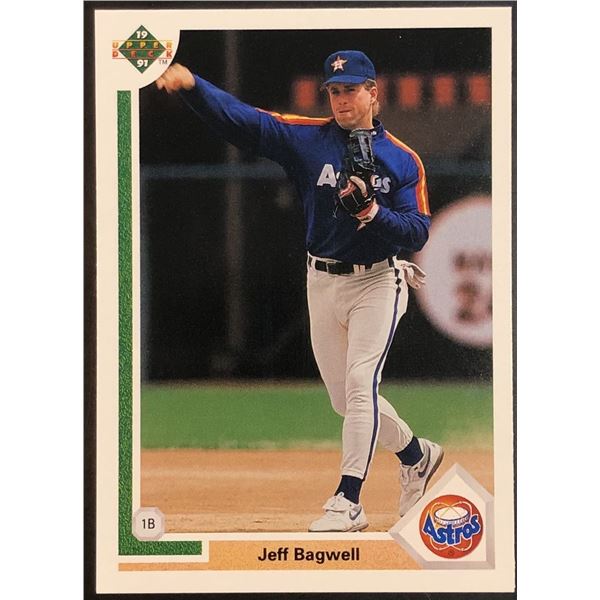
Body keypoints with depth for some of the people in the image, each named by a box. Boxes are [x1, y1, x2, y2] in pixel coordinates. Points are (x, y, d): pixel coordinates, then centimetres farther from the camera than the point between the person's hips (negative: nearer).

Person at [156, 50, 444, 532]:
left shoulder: (403, 160, -5)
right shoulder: (309, 139, -2)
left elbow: (418, 233, -9)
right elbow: (240, 118, -14)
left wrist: (372, 211, -27)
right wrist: (190, 84, -30)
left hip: (376, 283, -4)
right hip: (322, 283, 4)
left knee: (360, 384, -18)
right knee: (345, 399, 12)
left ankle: (348, 502, -18)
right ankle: (416, 455, 36)